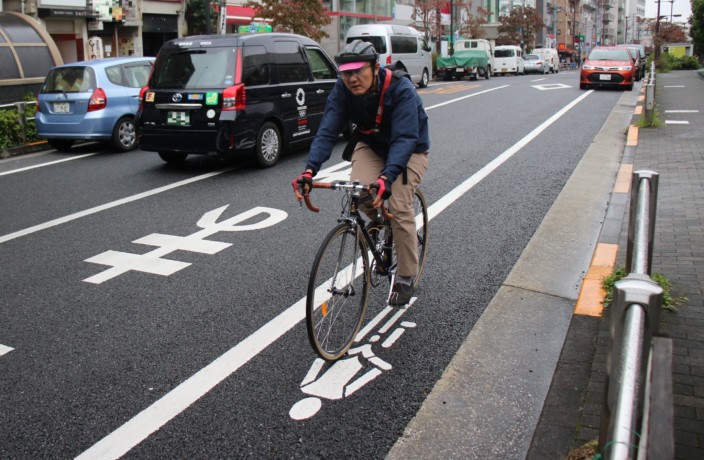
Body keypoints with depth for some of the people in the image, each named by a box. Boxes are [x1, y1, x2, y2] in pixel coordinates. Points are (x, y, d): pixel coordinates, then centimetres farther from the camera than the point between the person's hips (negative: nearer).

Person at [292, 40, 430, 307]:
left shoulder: (401, 90, -33)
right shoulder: (342, 90, -21)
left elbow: (405, 139, -41)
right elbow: (327, 131, -27)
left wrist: (386, 177, -57)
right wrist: (309, 171, -43)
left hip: (408, 150, -3)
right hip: (370, 145, 3)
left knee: (400, 207, -19)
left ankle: (406, 278, -2)